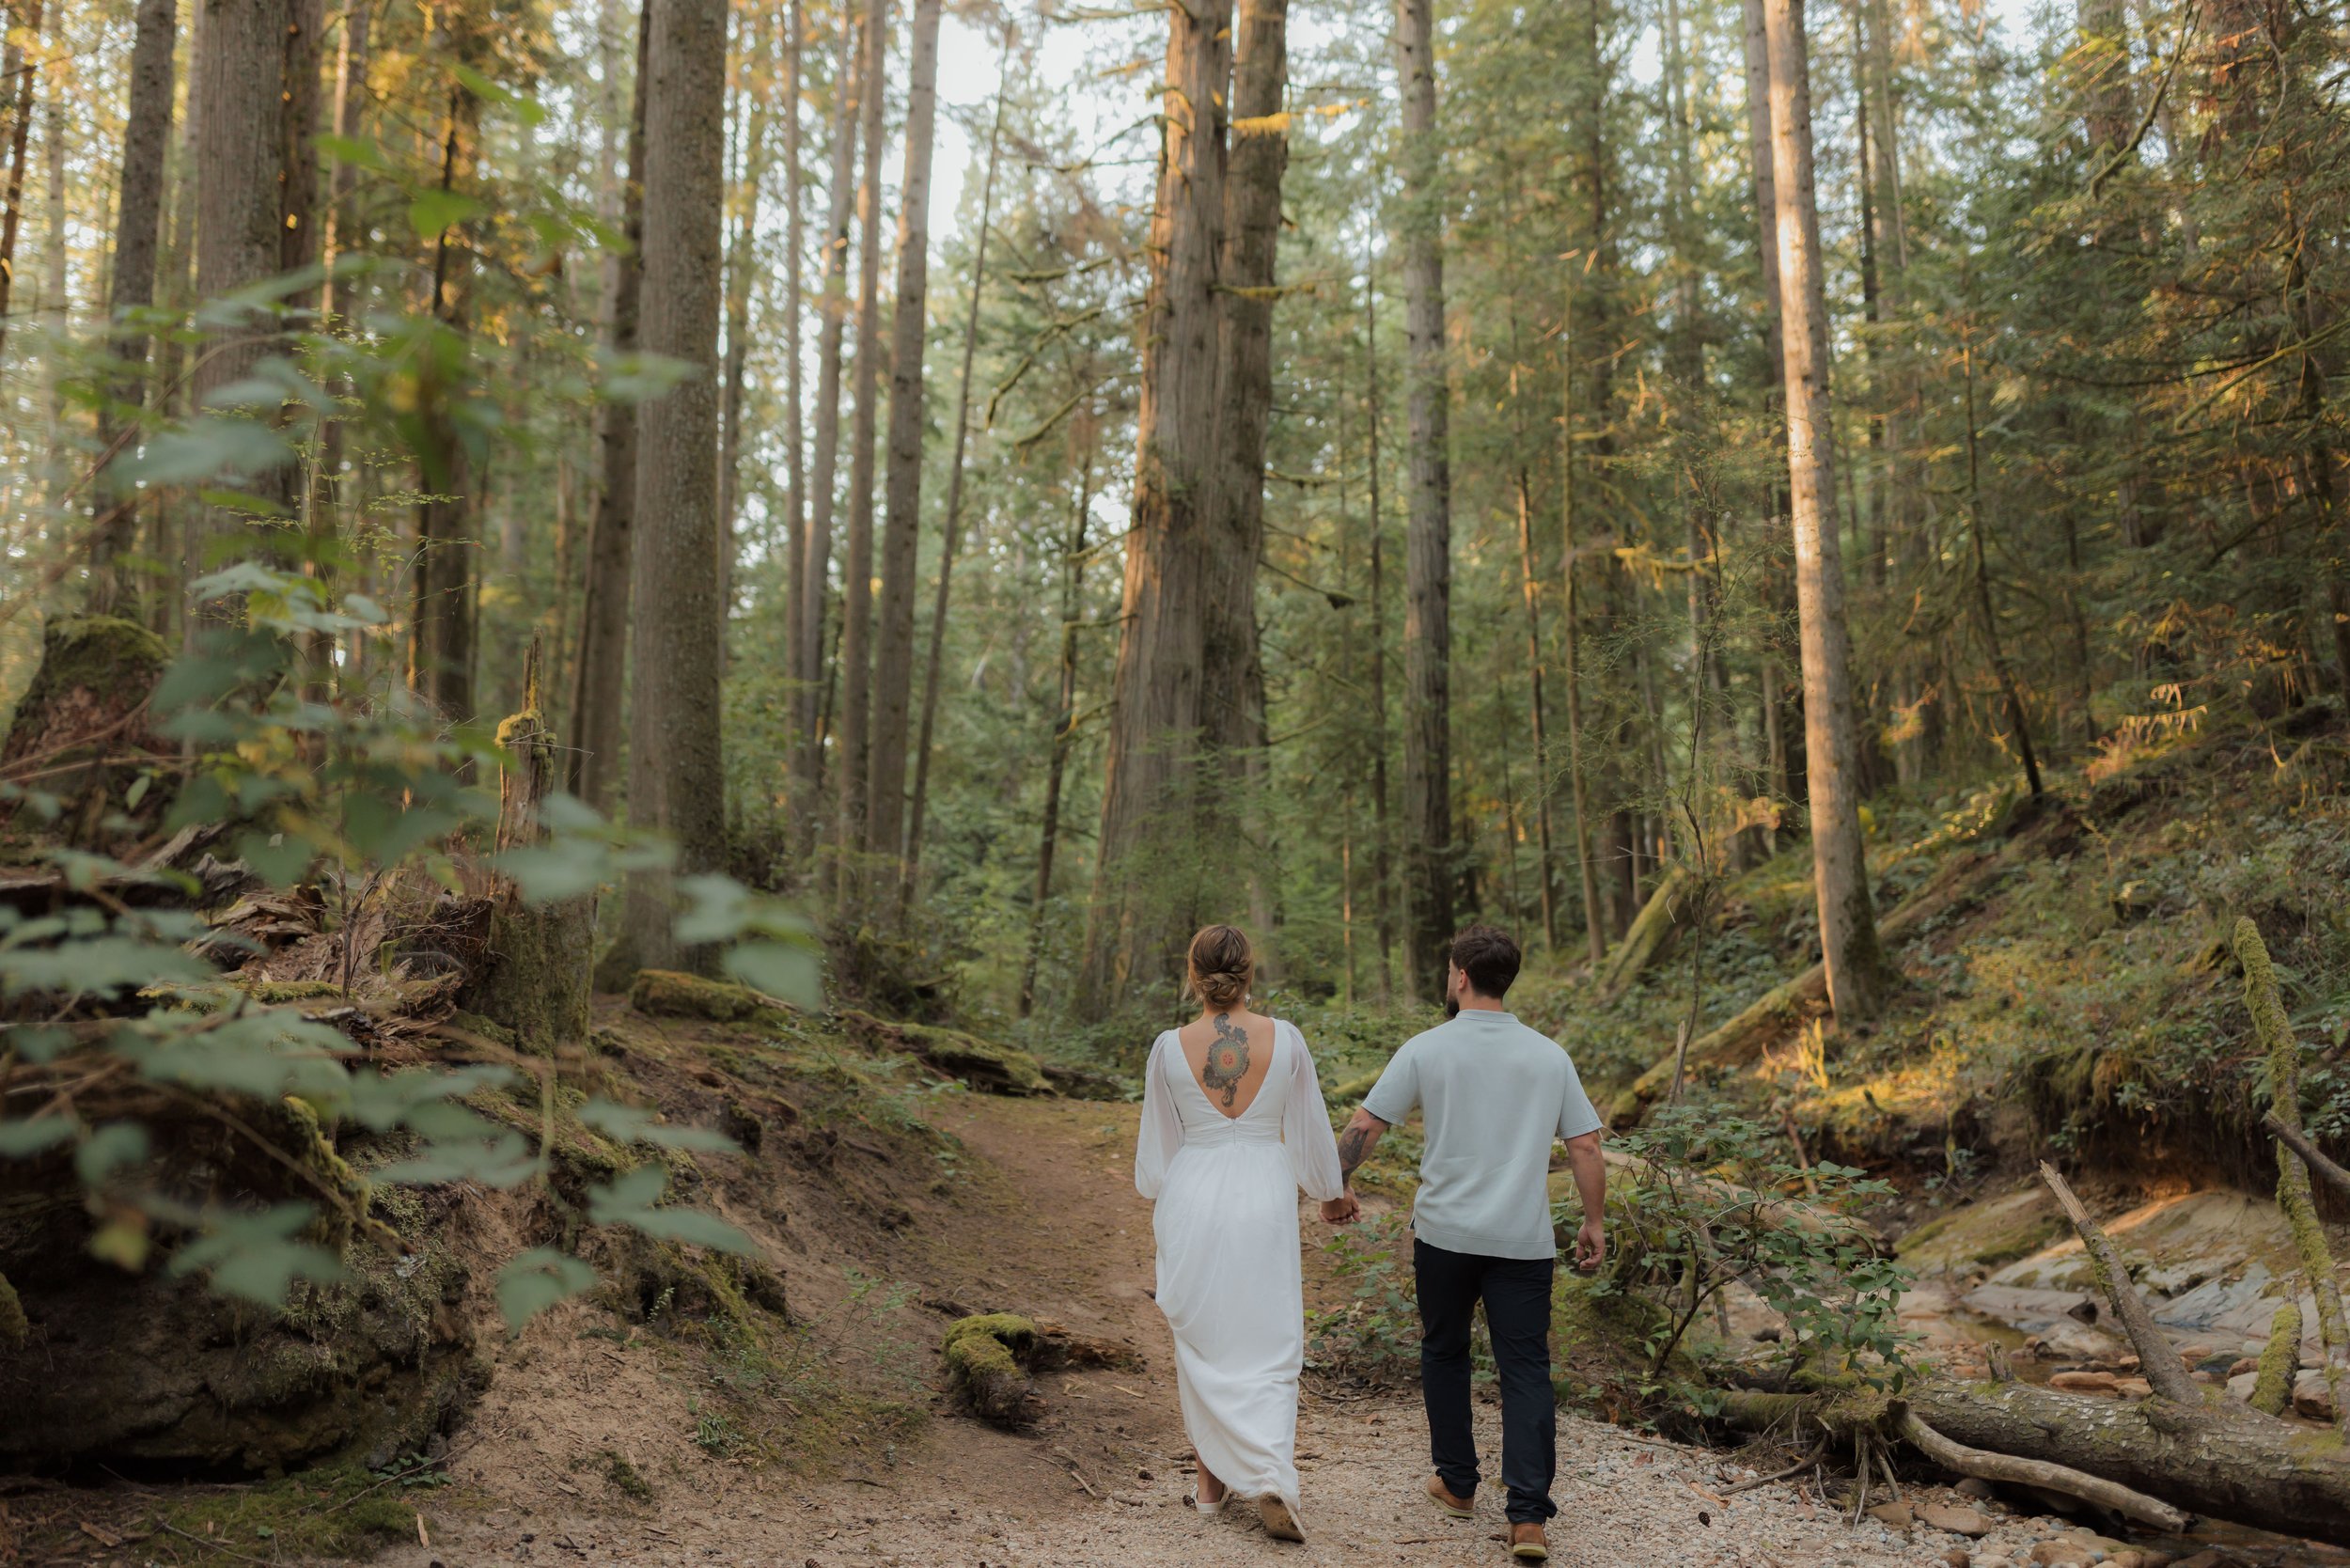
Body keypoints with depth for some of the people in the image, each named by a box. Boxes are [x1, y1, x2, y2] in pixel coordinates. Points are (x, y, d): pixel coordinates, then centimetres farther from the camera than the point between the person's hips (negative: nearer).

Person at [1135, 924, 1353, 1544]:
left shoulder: (1170, 1048, -7)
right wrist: (1332, 1192, 20)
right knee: (1267, 1345, 7)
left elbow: (1158, 1140, 3)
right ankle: (1271, 1480, -9)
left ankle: (1212, 1481, 23)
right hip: (1264, 1198, 0)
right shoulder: (1285, 1039, -7)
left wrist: (1158, 1203, 21)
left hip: (1192, 1199, 0)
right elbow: (1310, 1129, 3)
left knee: (1200, 1342, 15)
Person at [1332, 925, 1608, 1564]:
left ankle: (1456, 1482, 28)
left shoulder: (1426, 1049, -3)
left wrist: (1338, 1185, 14)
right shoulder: (1550, 1056, 3)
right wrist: (1594, 1223, 14)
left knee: (1444, 1354, 18)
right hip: (1524, 1241, 1)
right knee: (1526, 1371, 2)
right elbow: (1586, 1146, 3)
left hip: (1444, 1233, -1)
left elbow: (1363, 1127, -2)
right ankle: (1528, 1516, -6)